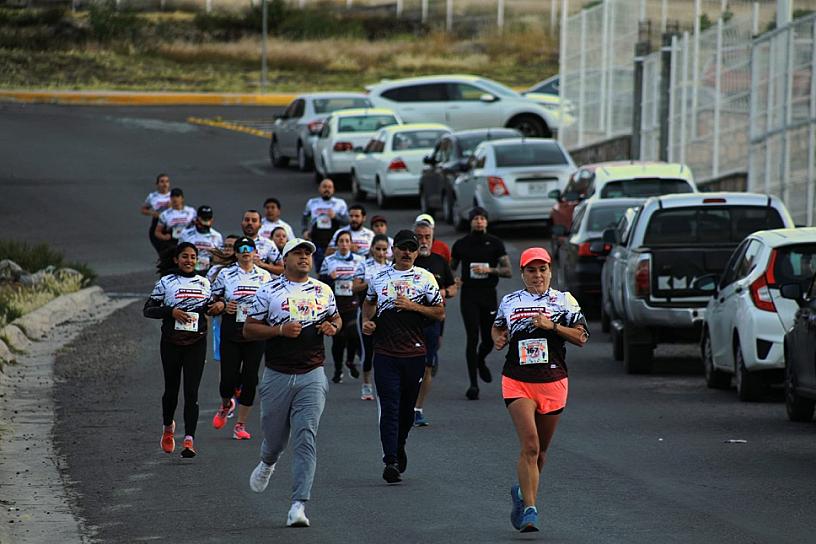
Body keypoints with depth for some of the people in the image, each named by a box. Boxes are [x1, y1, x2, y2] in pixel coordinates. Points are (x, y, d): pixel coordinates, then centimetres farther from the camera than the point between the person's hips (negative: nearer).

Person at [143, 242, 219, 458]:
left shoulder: (204, 283, 9)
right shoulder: (166, 283, 0)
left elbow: (209, 308, 21)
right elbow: (148, 309, -2)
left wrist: (215, 308, -3)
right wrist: (171, 312, -17)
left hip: (197, 342, 1)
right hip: (171, 341, -1)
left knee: (191, 392, -9)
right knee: (171, 389, 9)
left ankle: (189, 440, -15)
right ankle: (168, 427, 37)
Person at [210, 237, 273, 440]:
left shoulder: (264, 276, 7)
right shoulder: (225, 275, 1)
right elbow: (212, 303, 6)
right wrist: (222, 307, -14)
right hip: (231, 335, -1)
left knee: (250, 379, -1)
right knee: (229, 379, -5)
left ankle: (241, 425, 9)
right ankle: (226, 405, 29)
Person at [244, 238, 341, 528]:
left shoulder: (323, 291, 9)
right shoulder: (269, 291, -2)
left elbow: (336, 318, 24)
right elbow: (248, 330, -1)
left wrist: (332, 327, 0)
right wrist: (280, 330, -15)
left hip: (312, 376, 1)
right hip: (277, 376, -1)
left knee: (306, 439, -10)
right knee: (275, 435, 11)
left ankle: (299, 505, -12)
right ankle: (267, 463, 49)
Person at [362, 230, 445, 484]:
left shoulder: (425, 278, 2)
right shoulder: (379, 277, 9)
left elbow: (440, 313, 2)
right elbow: (369, 302, 27)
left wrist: (413, 306, -11)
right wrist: (367, 320, 8)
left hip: (414, 353, 0)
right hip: (385, 353, 0)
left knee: (407, 406, 11)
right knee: (389, 408, -8)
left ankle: (399, 446, 37)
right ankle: (390, 461, -13)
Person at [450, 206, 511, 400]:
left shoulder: (495, 244, 4)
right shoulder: (460, 244, 6)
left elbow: (508, 271, 1)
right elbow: (451, 268, 18)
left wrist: (489, 270, -16)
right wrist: (454, 280, -4)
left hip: (489, 296, 1)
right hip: (469, 295, -1)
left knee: (489, 339, 5)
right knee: (472, 338, -10)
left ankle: (480, 361, 41)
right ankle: (473, 384, -7)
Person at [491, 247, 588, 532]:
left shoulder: (564, 301, 4)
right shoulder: (509, 302, 9)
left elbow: (581, 337, -2)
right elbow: (497, 327, 28)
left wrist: (552, 326, -14)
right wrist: (498, 338, 5)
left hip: (552, 382, 1)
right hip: (517, 381, -1)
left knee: (540, 449, 12)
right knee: (530, 445, -17)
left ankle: (523, 493, 39)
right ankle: (530, 510, -18)